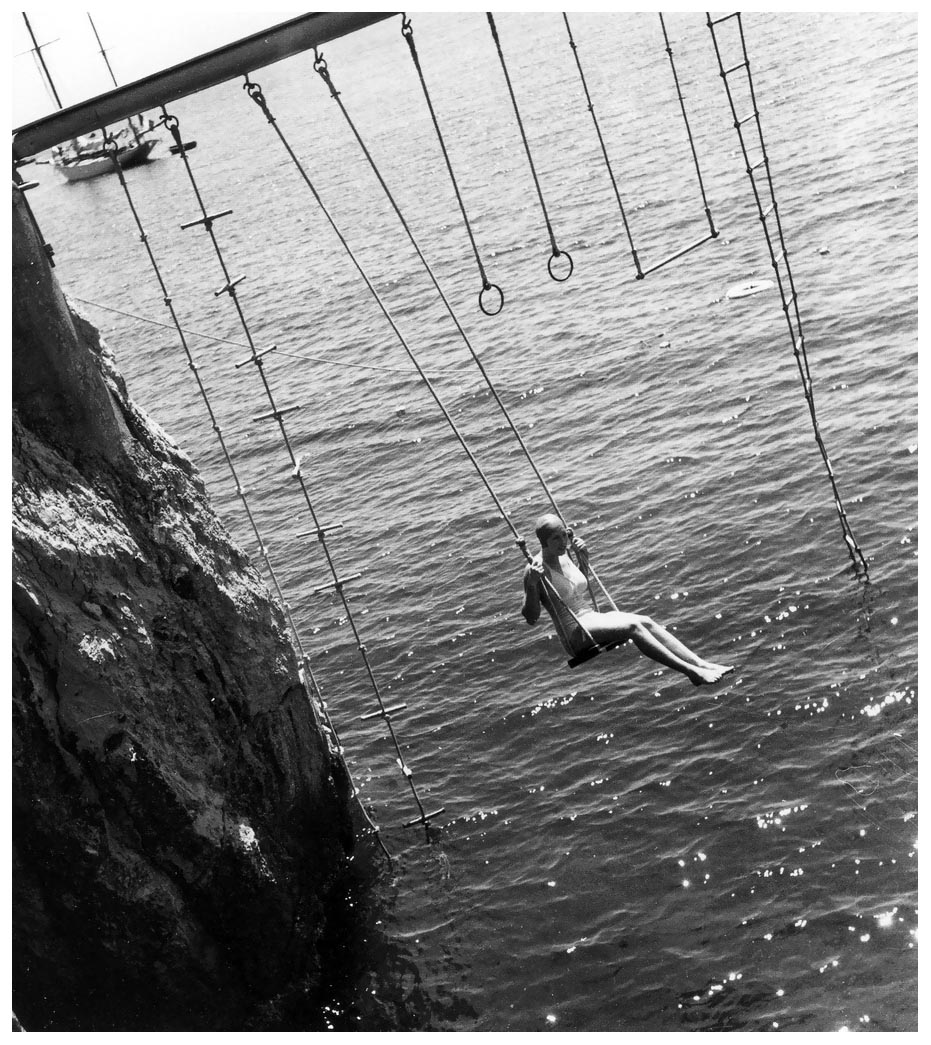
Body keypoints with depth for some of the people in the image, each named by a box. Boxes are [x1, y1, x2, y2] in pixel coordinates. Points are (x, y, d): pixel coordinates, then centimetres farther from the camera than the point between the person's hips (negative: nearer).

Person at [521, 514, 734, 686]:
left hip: (594, 618, 8)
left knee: (646, 622, -15)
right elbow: (531, 618, -17)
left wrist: (583, 559, 15)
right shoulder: (535, 570, -12)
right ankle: (690, 672, -32)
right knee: (632, 626, -27)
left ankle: (702, 664, -22)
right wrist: (532, 585, -30)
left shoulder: (564, 557, 11)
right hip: (576, 634, -8)